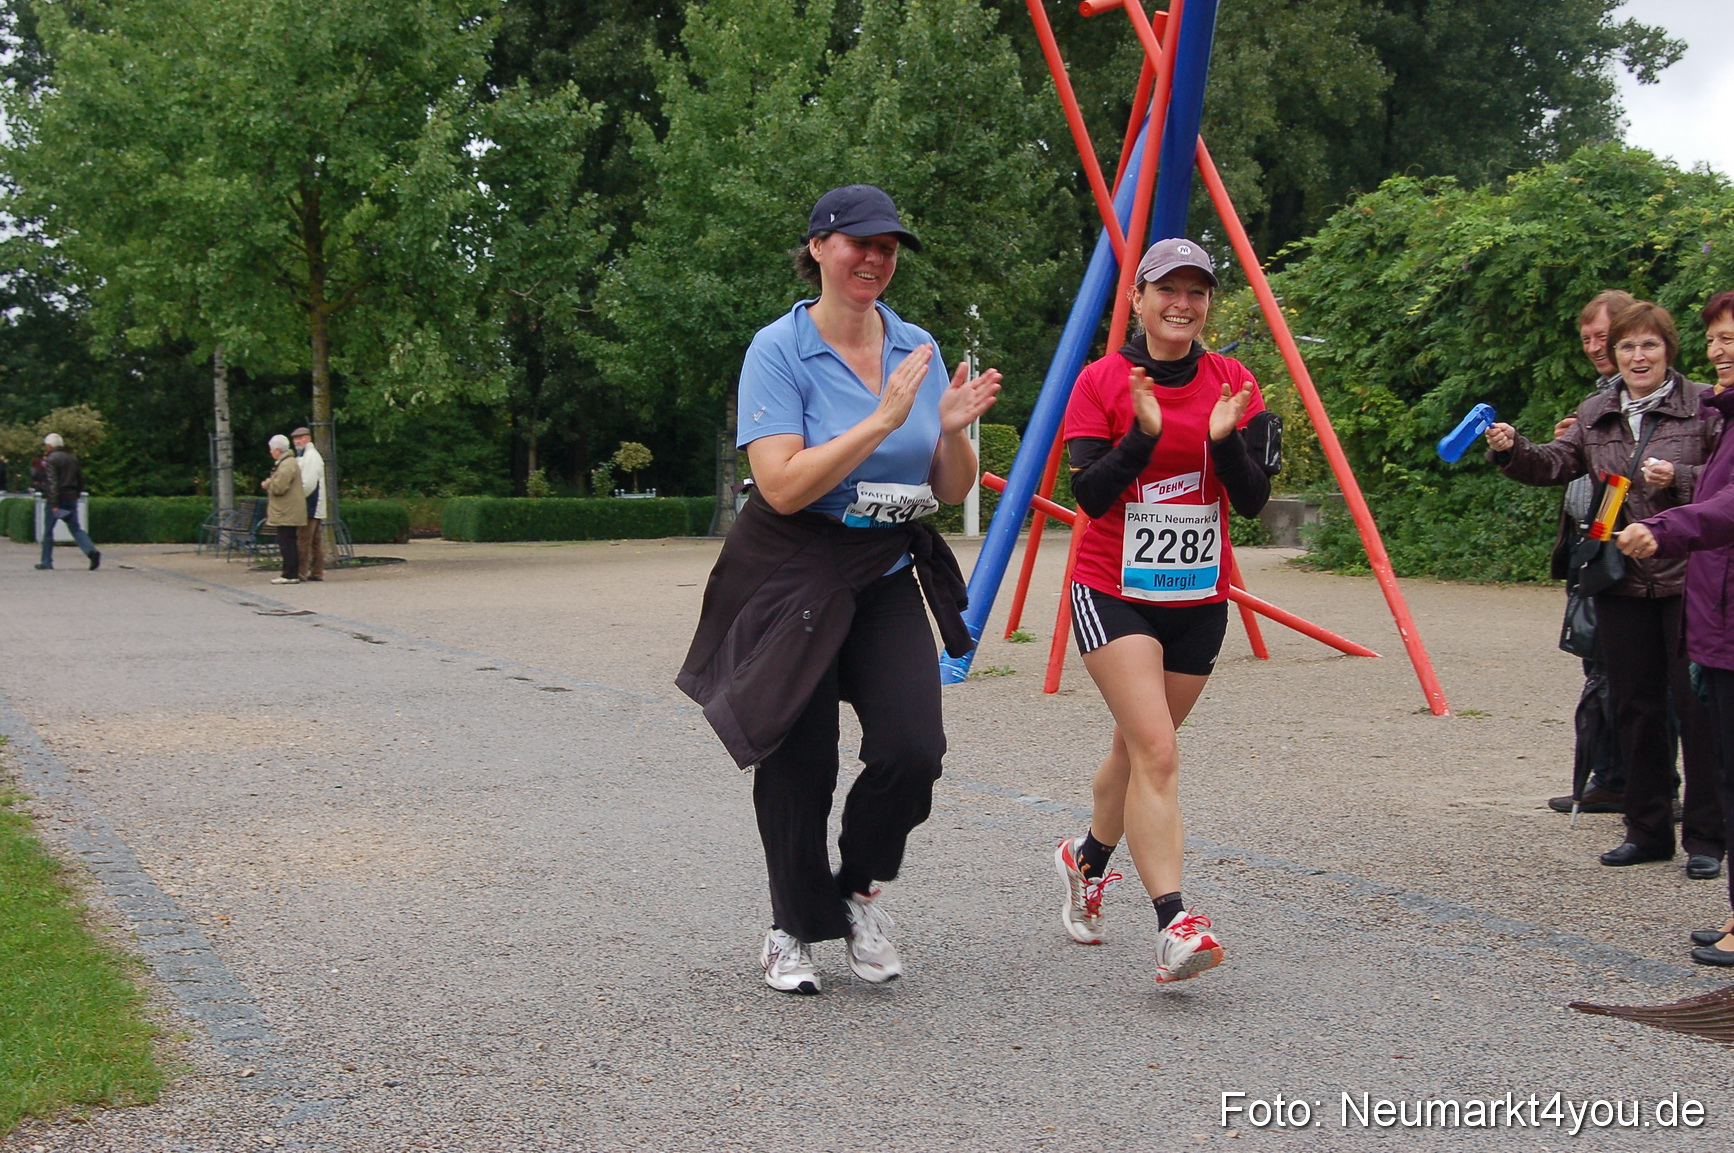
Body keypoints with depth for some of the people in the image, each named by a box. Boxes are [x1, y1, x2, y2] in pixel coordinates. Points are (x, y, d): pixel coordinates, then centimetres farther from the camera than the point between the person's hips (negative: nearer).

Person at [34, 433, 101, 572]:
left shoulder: (50, 460, -8)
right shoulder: (72, 459, 13)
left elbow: (52, 482, -17)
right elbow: (81, 479, 16)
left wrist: (54, 504, -21)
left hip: (56, 499, -6)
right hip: (71, 499, 6)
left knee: (47, 531, 7)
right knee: (76, 529, 2)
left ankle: (46, 561, 12)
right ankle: (91, 551, -22)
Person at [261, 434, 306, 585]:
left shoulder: (287, 465, -16)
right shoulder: (286, 463, 19)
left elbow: (279, 488, -23)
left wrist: (267, 484, -5)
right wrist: (269, 484, 11)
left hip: (286, 514, -11)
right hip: (287, 512, 11)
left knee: (286, 544, -9)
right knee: (288, 544, 13)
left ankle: (290, 575, -9)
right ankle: (290, 573, 17)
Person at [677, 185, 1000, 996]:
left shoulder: (916, 349, 6)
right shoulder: (778, 349, -9)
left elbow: (952, 492, 7)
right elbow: (782, 486, -21)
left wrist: (953, 431, -13)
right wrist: (882, 420, -25)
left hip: (889, 577, 4)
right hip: (791, 582, -4)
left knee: (913, 749, -11)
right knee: (798, 765, 1)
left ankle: (859, 890, 17)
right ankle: (793, 929, 24)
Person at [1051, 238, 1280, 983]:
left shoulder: (1233, 385, 3)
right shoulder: (1101, 381, -5)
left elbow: (1253, 501, -3)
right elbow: (1089, 495, -12)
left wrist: (1225, 440, -21)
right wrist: (1143, 435, -26)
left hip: (1199, 600, 4)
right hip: (1114, 593, -4)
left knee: (1138, 749, 15)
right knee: (1157, 752, -19)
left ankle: (1086, 859, 42)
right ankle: (1172, 925, -22)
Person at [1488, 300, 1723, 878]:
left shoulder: (1705, 407, -3)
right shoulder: (1597, 412, 11)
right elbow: (1555, 465, 4)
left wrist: (1679, 479, -20)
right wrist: (1512, 450, -13)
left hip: (1689, 580, -5)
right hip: (1621, 584, 5)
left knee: (1698, 709, -1)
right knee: (1635, 709, 11)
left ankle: (1705, 837, 8)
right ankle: (1647, 830, 22)